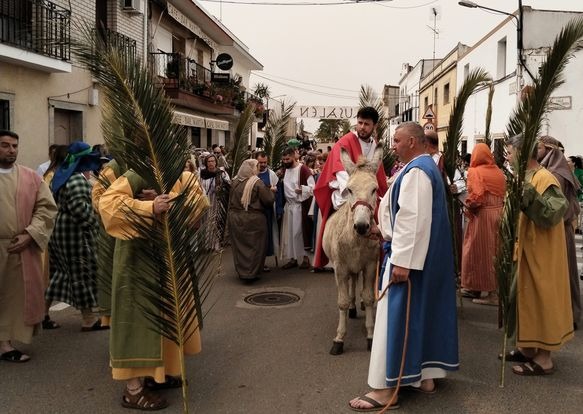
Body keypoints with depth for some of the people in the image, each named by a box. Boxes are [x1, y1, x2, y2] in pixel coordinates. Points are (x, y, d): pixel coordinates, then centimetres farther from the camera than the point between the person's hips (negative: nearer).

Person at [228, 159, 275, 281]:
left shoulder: (235, 182, 1)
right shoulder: (257, 183, -14)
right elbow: (269, 200, -13)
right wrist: (269, 190, 4)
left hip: (235, 219, 5)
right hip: (254, 220, -5)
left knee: (240, 246, 13)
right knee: (254, 246, 6)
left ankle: (241, 271, 21)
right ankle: (252, 273, 7)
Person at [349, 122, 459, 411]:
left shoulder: (415, 170, -18)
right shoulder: (427, 166, 15)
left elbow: (413, 219, -25)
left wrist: (401, 260, -26)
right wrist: (385, 227, 23)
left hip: (410, 254, -11)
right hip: (428, 256, 11)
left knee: (396, 316, -5)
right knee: (423, 312, 15)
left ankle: (386, 388, 2)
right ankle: (426, 375, 26)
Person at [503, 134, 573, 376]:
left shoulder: (544, 179, -18)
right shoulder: (528, 178, 10)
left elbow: (552, 214, -31)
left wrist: (527, 192, -36)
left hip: (540, 254, -9)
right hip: (527, 251, 9)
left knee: (540, 301, -1)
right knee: (527, 299, 15)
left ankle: (544, 359, 9)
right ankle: (528, 348, 27)